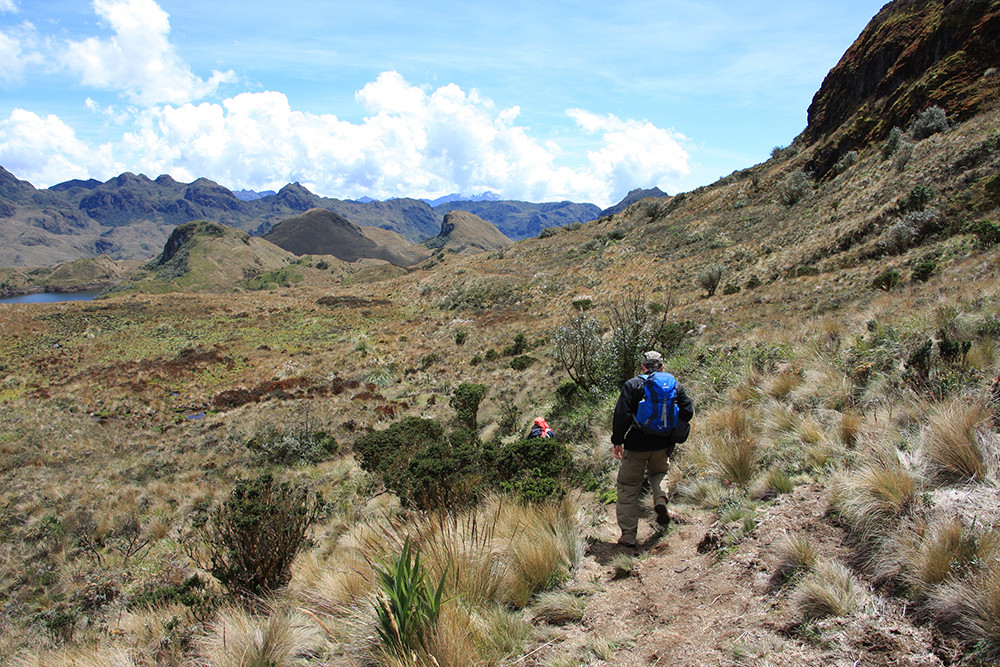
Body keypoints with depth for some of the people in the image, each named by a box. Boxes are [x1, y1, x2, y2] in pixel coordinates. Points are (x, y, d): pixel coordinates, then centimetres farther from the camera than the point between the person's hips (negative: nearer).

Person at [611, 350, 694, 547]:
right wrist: (677, 435, 16)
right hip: (663, 444, 3)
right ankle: (660, 498, 0)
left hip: (637, 445, -3)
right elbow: (687, 411, 4)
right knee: (658, 473, 31)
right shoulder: (674, 385, 5)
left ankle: (628, 535, 6)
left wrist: (617, 441, -5)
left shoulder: (632, 385, -5)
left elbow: (622, 415, -11)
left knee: (629, 487, 7)